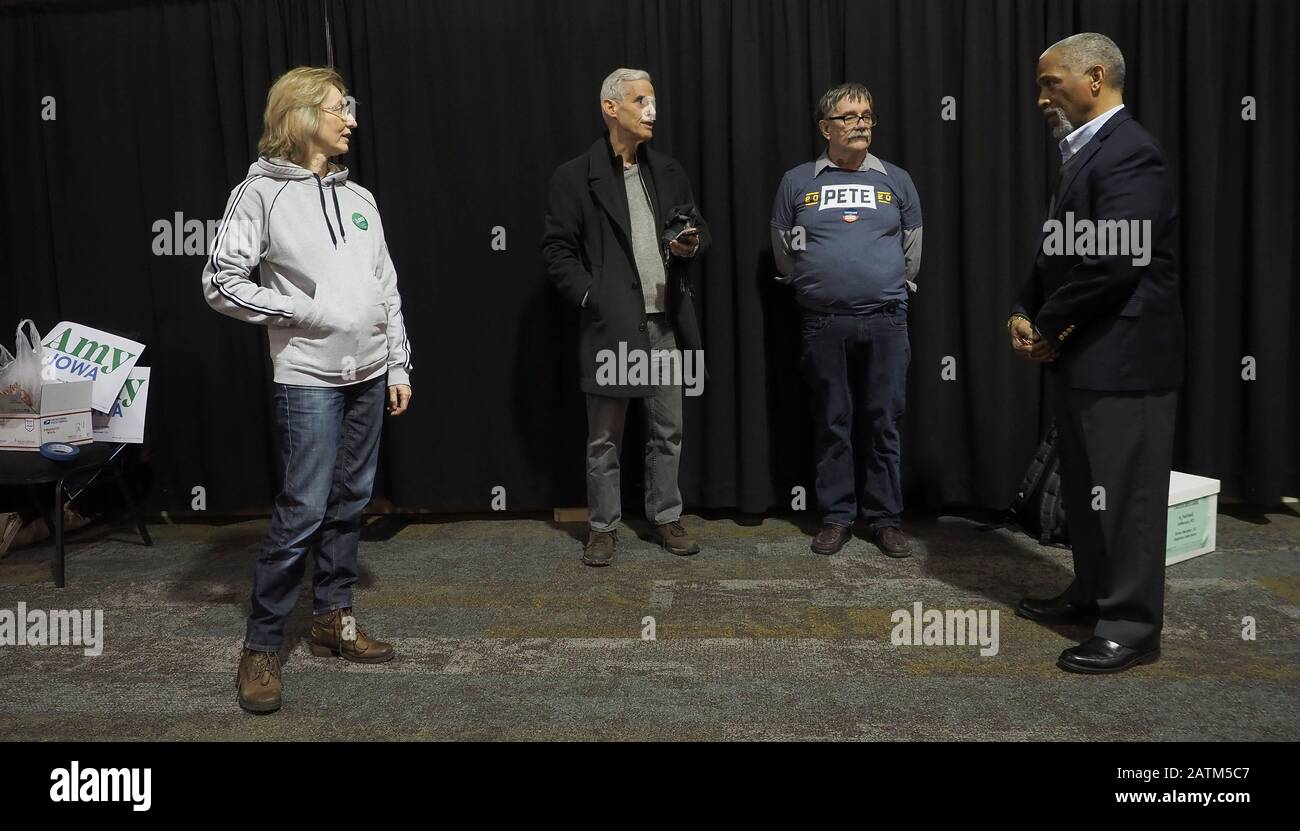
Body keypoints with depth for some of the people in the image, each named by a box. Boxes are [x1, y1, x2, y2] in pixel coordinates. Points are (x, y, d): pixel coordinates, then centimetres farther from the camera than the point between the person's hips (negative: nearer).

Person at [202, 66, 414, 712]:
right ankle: (262, 645, 6)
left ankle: (332, 619, 25)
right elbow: (220, 281, -8)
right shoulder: (262, 193, -4)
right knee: (303, 512, -7)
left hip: (368, 375, 6)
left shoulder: (358, 198, 13)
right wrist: (302, 310, -12)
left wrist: (398, 365, 11)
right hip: (308, 378, -6)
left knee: (350, 501, 10)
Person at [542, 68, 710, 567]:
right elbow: (557, 249, -3)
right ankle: (603, 527, 19)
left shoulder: (668, 172, 12)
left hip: (665, 324, 5)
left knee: (667, 431, 11)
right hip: (610, 325, -4)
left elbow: (698, 226, 21)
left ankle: (666, 518, 26)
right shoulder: (575, 178, -3)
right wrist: (589, 297, -12)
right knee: (604, 438, 5)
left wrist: (692, 243, -1)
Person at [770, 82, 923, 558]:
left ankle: (885, 518, 13)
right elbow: (784, 252, 13)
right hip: (824, 325, 0)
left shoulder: (896, 180, 10)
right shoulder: (797, 182, 7)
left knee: (883, 423, 3)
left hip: (885, 323, 1)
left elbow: (911, 251, 15)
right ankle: (836, 517, 15)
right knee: (832, 423, 5)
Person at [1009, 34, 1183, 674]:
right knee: (1084, 488, 18)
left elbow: (1111, 263, -23)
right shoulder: (1084, 152, 16)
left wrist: (1047, 327, -11)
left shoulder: (1128, 153, -15)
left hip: (1122, 357, -10)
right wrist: (1025, 313, 2)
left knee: (1125, 494, -1)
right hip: (1081, 356, 10)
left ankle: (1131, 628, 10)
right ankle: (1093, 592, 33)